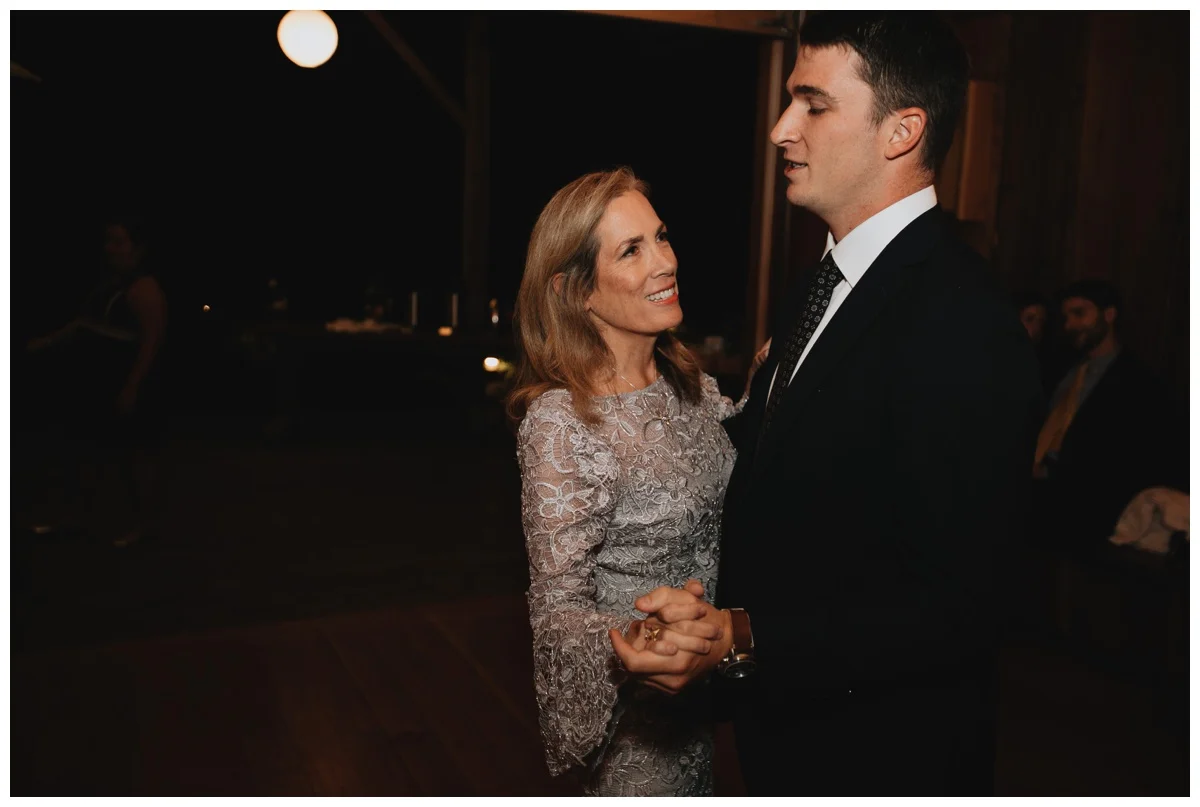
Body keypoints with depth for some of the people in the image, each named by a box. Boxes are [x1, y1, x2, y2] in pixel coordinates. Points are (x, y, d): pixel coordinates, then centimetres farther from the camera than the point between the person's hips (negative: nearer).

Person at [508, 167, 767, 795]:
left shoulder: (687, 381, -4)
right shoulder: (560, 420, -25)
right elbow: (559, 607, -23)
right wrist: (636, 639, -42)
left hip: (701, 682, 7)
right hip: (635, 707, -6)